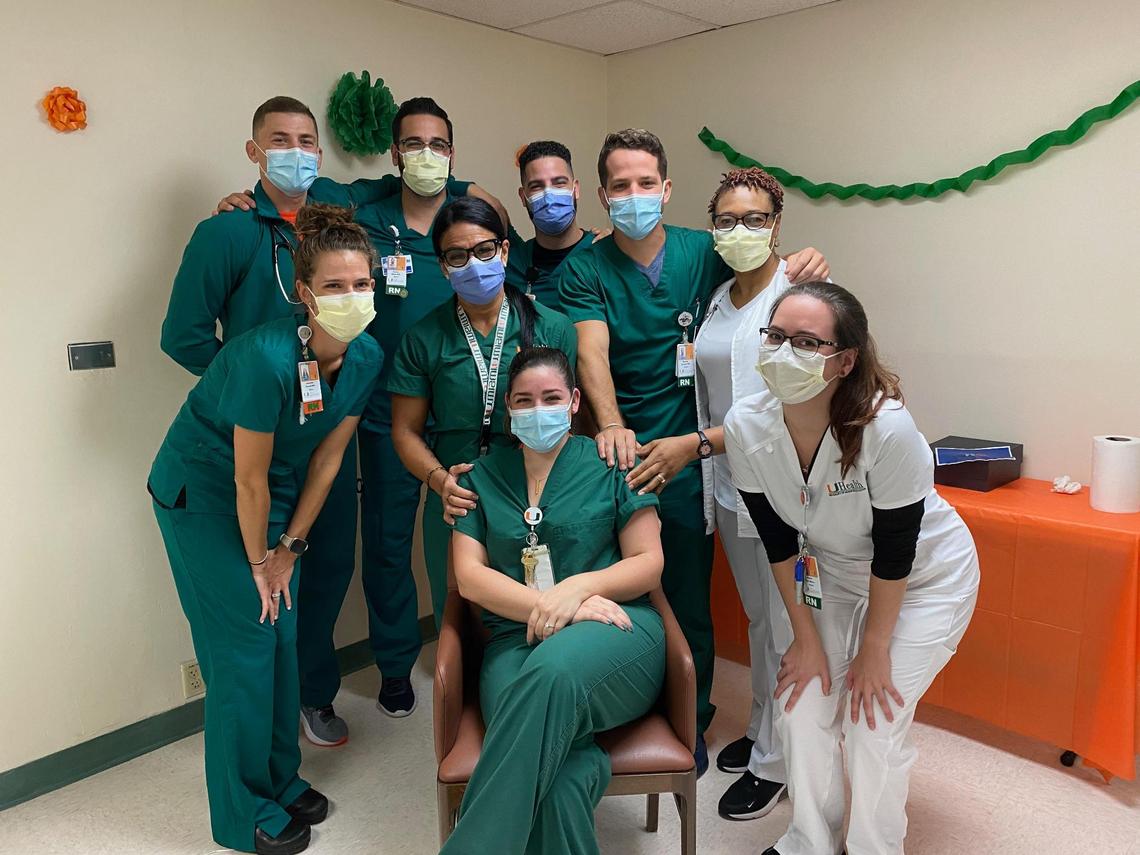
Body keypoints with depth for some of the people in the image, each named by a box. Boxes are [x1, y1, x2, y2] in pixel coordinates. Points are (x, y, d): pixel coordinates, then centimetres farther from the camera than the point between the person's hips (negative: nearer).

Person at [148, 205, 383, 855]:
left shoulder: (367, 357, -12)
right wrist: (258, 562, -10)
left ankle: (282, 781, 30)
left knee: (284, 637, 10)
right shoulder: (266, 357, -33)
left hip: (276, 499, 6)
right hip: (201, 496, -6)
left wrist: (291, 547, 1)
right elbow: (249, 479, -23)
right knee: (245, 645, -1)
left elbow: (327, 457, -3)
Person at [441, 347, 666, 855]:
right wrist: (547, 607, -11)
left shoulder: (611, 464, 10)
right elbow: (469, 576, 6)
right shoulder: (481, 477, 15)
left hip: (612, 633, -1)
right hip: (516, 641, 1)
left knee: (553, 669, -38)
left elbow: (649, 564, 7)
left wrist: (578, 587, -13)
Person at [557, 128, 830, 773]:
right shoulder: (584, 269, 0)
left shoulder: (704, 253, 3)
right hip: (617, 451, 0)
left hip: (688, 457, 0)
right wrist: (611, 425, -33)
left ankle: (691, 726, 30)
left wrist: (805, 267, -10)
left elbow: (768, 271, 15)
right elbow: (592, 352, -14)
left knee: (688, 598, 8)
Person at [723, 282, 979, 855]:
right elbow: (778, 540, -11)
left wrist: (874, 648, -12)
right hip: (834, 575, 4)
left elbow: (894, 553, -23)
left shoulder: (887, 429, -36)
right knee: (802, 705, 1)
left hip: (926, 577, -3)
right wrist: (807, 636, -5)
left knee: (875, 718, -7)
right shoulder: (745, 426, -23)